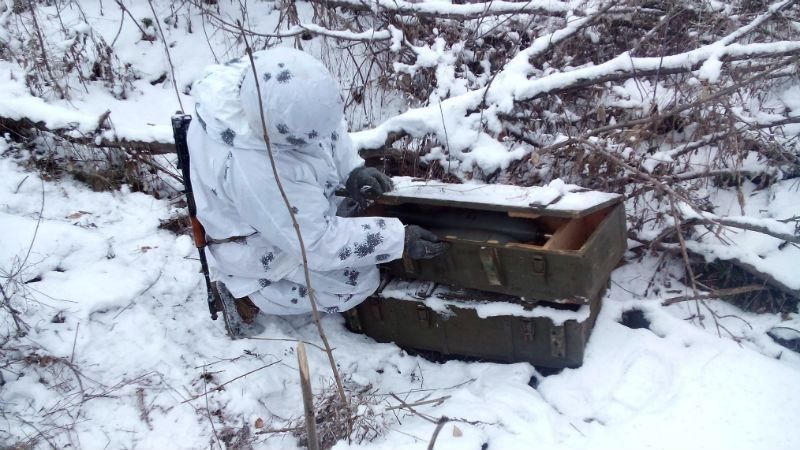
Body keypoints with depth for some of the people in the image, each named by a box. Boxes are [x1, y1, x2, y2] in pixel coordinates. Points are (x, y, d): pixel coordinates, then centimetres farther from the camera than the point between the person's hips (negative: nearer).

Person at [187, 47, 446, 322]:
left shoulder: (261, 76, -23)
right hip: (261, 245, -8)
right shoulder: (252, 172, -43)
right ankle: (251, 290, 3)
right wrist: (399, 239, -30)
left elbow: (331, 128, -3)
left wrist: (352, 169, -17)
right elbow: (316, 242, -32)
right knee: (360, 280, -10)